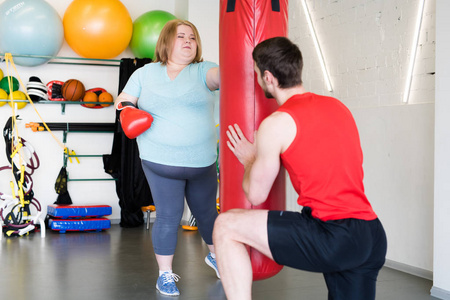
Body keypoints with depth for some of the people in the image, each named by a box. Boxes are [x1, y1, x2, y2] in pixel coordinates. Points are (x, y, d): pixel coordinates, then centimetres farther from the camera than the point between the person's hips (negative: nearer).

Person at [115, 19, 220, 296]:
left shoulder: (201, 71, -1)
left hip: (202, 162, 1)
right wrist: (126, 108, -13)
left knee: (206, 213, 15)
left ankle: (216, 255, 42)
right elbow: (123, 101, 10)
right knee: (168, 217, -3)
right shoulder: (145, 74, 6)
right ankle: (165, 274, 15)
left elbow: (222, 76, -21)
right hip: (161, 163, -1)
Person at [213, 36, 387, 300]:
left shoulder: (276, 124, -6)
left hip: (333, 235, -7)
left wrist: (249, 160, 23)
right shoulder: (338, 107, 15)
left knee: (226, 226, -1)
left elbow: (256, 195, 3)